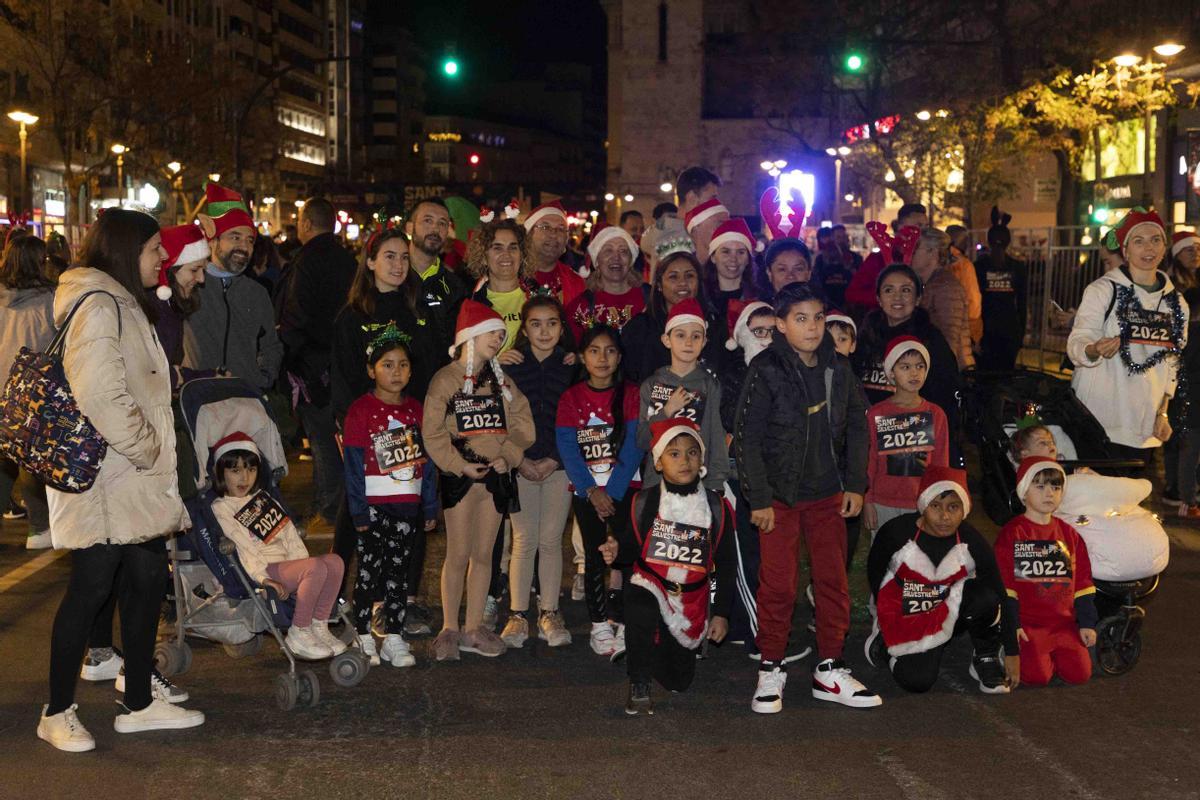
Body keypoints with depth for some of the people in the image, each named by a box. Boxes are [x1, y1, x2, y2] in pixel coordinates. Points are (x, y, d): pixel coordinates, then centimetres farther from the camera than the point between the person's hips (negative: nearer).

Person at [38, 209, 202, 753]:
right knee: (92, 586, -3)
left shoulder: (123, 305, 18)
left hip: (134, 480, 10)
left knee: (148, 579, 10)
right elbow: (99, 395, -25)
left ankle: (139, 704, 20)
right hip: (105, 480, -10)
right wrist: (145, 449, -15)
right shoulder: (98, 306, -15)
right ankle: (58, 712, 10)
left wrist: (152, 450, 14)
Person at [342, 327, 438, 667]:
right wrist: (359, 511, -13)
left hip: (408, 507, 4)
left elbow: (426, 460, 11)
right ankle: (363, 638, 13)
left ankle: (394, 639, 16)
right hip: (374, 506, -4)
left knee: (400, 572, 9)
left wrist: (430, 507, 8)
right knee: (369, 572, 3)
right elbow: (353, 464, -8)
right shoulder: (360, 410, -6)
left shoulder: (415, 410, 10)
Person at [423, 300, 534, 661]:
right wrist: (461, 466, -15)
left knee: (483, 554, 9)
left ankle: (475, 628, 17)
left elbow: (522, 422, 6)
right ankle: (449, 630, 10)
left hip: (495, 476, 5)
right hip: (459, 476, -5)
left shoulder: (501, 381, 12)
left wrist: (507, 456, -9)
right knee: (458, 555, -1)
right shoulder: (446, 379, -5)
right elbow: (433, 432, -10)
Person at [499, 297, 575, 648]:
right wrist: (518, 460, -10)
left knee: (551, 540, 2)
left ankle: (549, 614, 11)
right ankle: (518, 615, 6)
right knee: (523, 540, -2)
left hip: (559, 464, 1)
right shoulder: (509, 364, 1)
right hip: (519, 464, -1)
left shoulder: (571, 367, 3)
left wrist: (554, 460, -8)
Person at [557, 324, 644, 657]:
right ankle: (599, 625, 11)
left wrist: (612, 491, -16)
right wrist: (592, 491, -16)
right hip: (586, 491, 1)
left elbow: (634, 446, -8)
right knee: (594, 556, 4)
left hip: (624, 489, -1)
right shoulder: (571, 398, 3)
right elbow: (568, 448, -4)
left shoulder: (631, 394, 0)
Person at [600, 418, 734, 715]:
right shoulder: (645, 502, -4)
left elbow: (725, 564, 3)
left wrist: (721, 613, 0)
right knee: (641, 611, -39)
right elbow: (633, 546, 6)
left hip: (692, 599, 1)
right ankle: (638, 687, -19)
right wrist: (617, 551, -18)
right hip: (650, 586, -1)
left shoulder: (716, 507, -3)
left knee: (678, 681, 5)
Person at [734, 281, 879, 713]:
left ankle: (829, 671, 18)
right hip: (780, 495, -4)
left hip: (828, 493, 4)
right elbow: (747, 438, -10)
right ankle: (771, 671, 12)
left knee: (834, 581, 7)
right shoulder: (766, 371, -10)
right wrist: (759, 498, -12)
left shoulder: (838, 369, 4)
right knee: (778, 585, -2)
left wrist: (855, 485, 6)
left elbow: (856, 428, 13)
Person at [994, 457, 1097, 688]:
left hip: (1064, 622, 5)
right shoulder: (1012, 533, -4)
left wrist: (1087, 623, 8)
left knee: (1080, 673, -10)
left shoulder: (1069, 534, 11)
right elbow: (1004, 584, -6)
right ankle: (1010, 652, 10)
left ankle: (1051, 652, 18)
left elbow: (1082, 582, 14)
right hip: (1027, 623, -4)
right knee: (1037, 675, -20)